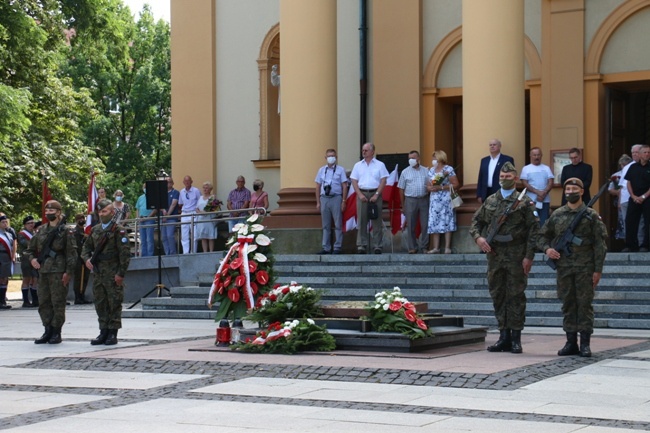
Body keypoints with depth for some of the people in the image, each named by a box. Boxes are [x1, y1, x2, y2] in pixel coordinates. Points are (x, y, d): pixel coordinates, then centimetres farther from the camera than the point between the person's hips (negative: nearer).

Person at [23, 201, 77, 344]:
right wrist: (32, 258, 2)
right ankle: (48, 331, 15)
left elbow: (72, 253, -6)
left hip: (58, 272, -6)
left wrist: (68, 272, -12)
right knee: (43, 302, 7)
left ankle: (56, 333, 3)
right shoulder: (41, 230, 14)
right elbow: (30, 249, 22)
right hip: (43, 271, 6)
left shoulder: (65, 231, -2)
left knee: (58, 302, -4)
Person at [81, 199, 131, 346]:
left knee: (114, 304, -2)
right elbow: (86, 247, 23)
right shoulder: (95, 230, 14)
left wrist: (121, 273, -14)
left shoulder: (118, 230, -5)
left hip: (113, 274, -6)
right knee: (100, 304, 9)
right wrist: (86, 258, 1)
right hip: (97, 273, 6)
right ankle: (103, 332, 17)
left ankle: (113, 334, 4)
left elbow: (125, 253, -10)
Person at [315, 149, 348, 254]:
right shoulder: (321, 170, 12)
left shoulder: (340, 170, 3)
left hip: (336, 198, -3)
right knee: (325, 225, 7)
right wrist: (318, 202, 9)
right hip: (324, 198, 3)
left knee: (338, 224, -2)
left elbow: (344, 186, 0)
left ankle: (337, 247, 2)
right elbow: (318, 187, 13)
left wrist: (343, 201, -6)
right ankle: (326, 247, 12)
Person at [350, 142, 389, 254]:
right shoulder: (358, 165, 12)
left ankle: (377, 245, 1)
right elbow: (354, 181, 7)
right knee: (361, 220, -2)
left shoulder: (380, 165, 5)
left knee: (377, 220, -2)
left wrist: (376, 195, -11)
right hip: (362, 193, 2)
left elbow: (383, 181, -1)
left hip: (375, 194, -2)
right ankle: (361, 245, -1)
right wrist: (360, 194, -6)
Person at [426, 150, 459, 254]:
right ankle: (436, 247, 4)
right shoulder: (431, 170, 14)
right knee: (434, 223, 1)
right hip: (434, 200, 5)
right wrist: (430, 188, -6)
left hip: (446, 199, -5)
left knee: (446, 222, -6)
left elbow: (455, 184, -9)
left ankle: (447, 247, -3)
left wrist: (441, 187, -15)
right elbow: (428, 186, 19)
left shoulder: (448, 169, -3)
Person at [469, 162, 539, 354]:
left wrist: (529, 256, -12)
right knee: (498, 295, 8)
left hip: (516, 256, -5)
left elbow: (534, 230, -5)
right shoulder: (490, 201, 13)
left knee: (516, 296, -1)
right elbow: (476, 221, 19)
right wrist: (478, 237, -2)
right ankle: (504, 336, 15)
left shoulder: (524, 202, -1)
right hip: (494, 254, 5)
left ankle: (516, 338, 5)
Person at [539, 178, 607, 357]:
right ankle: (571, 343, 13)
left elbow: (600, 244, -2)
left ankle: (585, 343, 3)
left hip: (585, 268, -3)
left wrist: (598, 270, -8)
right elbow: (543, 235, 19)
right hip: (564, 267, 3)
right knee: (568, 305, 7)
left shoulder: (591, 215, 0)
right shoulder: (557, 215, 10)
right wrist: (547, 248, -3)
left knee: (585, 304, -2)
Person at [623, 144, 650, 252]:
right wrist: (634, 196, -3)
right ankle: (630, 245, 8)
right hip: (634, 198, 3)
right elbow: (628, 183, 9)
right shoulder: (633, 167, 10)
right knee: (630, 221, 1)